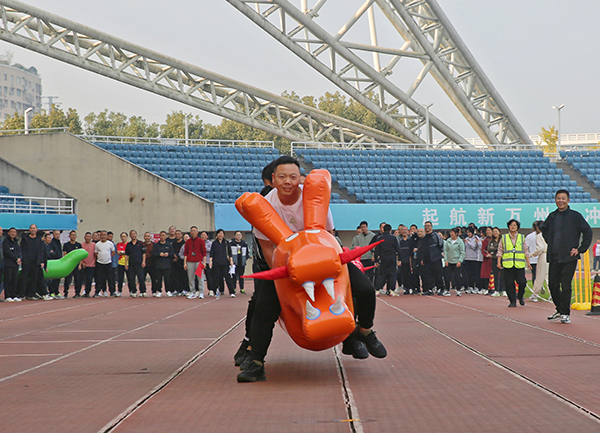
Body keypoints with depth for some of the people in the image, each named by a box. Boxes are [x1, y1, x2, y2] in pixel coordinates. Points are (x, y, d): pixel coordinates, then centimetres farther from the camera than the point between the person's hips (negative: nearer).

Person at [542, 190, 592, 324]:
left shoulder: (575, 216, -3)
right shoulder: (552, 217, 11)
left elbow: (588, 232, -3)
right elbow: (544, 229, 29)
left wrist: (580, 249, -7)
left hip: (569, 257, -5)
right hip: (554, 257, 5)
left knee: (566, 286, -6)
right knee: (553, 285, 6)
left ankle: (565, 313, 3)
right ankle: (560, 310, 24)